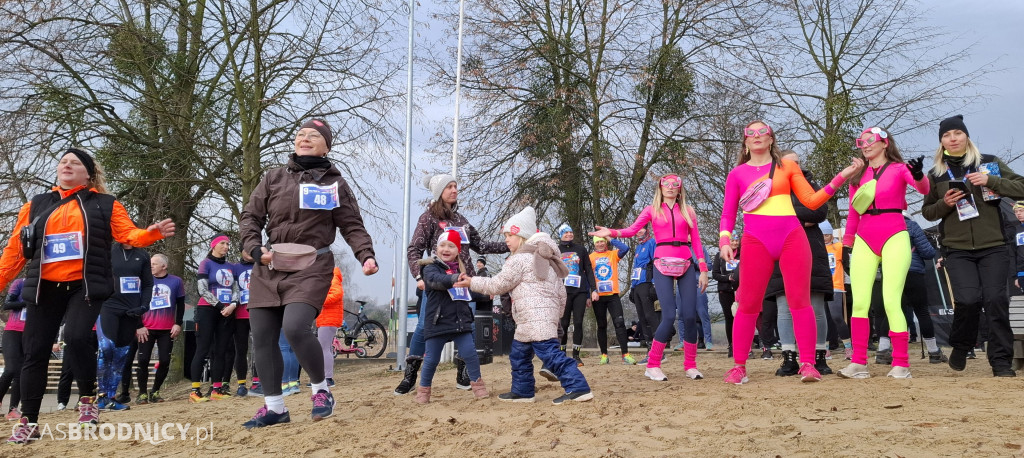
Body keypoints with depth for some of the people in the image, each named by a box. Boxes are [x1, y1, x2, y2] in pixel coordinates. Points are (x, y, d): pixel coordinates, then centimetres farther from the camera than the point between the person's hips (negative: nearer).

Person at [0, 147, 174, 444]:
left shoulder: (105, 205, 7)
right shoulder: (35, 206, 14)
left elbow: (128, 234, -4)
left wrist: (153, 232, -26)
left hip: (84, 286, -3)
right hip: (44, 288, 3)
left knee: (76, 337, -25)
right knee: (35, 352, 4)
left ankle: (87, 398, -1)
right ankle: (28, 422, 16)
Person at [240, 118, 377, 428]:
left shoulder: (335, 183, 4)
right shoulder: (274, 178, 10)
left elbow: (352, 227, 2)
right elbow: (251, 217, 11)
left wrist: (366, 256, -14)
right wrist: (255, 249, -5)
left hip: (312, 266, -4)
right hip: (269, 266, 4)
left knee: (294, 328, -24)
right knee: (262, 338, 4)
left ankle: (321, 389, 1)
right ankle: (274, 407, 19)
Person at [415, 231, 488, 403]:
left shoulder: (460, 269, 15)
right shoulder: (430, 267, -5)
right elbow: (436, 279, -30)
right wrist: (454, 279, -48)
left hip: (461, 321, 4)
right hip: (437, 322, -4)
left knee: (470, 354, -3)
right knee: (431, 359, 2)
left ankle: (477, 385, 14)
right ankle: (423, 390, 19)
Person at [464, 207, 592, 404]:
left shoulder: (519, 259, -7)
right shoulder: (545, 259, 22)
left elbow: (497, 285, -3)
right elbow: (561, 291, 22)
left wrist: (472, 282, 7)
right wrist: (556, 313, 27)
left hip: (536, 319, -11)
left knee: (551, 354, -15)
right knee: (519, 354, 21)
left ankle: (578, 388, -20)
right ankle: (522, 391, 31)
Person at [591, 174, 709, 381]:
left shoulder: (688, 211, 14)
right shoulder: (652, 210, 10)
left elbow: (696, 241, 11)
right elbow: (632, 230, -3)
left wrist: (703, 270, 5)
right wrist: (611, 232, -20)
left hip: (686, 265, 2)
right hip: (663, 265, -2)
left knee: (690, 316, -4)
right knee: (669, 316, -13)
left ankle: (690, 365, 10)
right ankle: (652, 366, -1)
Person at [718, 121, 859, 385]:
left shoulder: (787, 166, 16)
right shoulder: (738, 174, 14)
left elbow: (812, 201, 10)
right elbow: (728, 214, 11)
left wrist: (841, 177, 3)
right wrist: (725, 241, -5)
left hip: (792, 237, 1)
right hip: (756, 241, -1)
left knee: (800, 301, -4)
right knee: (748, 304, -2)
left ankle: (808, 365, -1)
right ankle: (739, 367, 6)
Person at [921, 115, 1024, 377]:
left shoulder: (989, 163, 6)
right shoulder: (935, 174, 9)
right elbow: (927, 212, 14)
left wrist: (990, 181, -15)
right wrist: (944, 203, -7)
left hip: (993, 247, 0)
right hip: (957, 250, 0)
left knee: (995, 300, -8)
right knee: (968, 299, -14)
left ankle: (1001, 361, 3)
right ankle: (960, 347, 12)